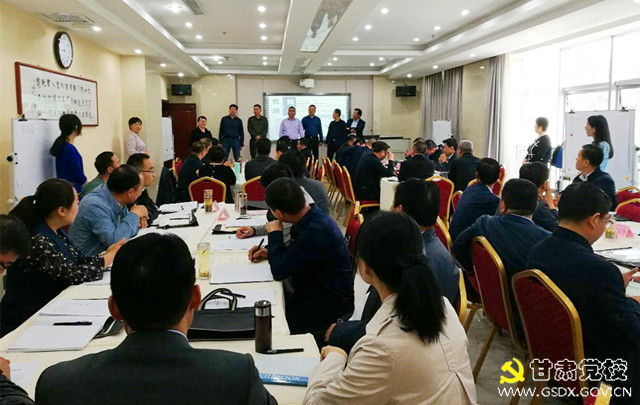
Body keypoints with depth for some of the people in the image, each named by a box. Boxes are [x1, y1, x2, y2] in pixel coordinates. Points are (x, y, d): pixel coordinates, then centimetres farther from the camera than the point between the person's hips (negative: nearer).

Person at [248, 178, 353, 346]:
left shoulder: (317, 230, -29)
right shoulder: (312, 217, 1)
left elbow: (279, 271, -22)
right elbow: (293, 253, 21)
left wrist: (274, 233, -9)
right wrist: (270, 252, 4)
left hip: (327, 308, -9)